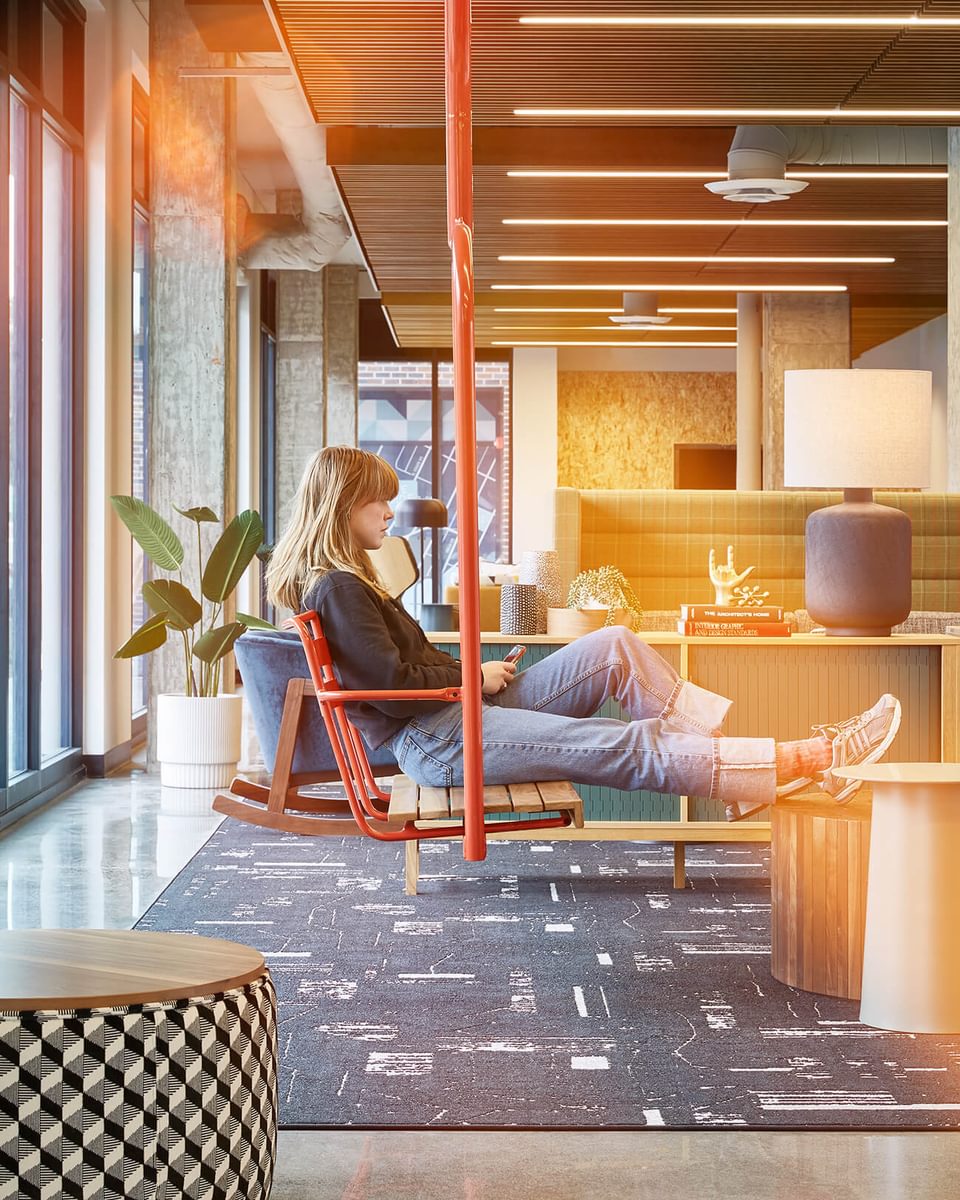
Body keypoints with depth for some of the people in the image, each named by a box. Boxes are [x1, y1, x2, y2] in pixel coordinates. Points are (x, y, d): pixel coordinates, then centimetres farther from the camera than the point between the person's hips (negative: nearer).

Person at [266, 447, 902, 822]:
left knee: (617, 647, 1)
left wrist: (474, 673, 8)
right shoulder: (337, 590, -15)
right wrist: (474, 675, -7)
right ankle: (807, 761, -20)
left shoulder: (345, 580, 18)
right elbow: (395, 687, -22)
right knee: (628, 746, -20)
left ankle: (743, 776, -3)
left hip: (461, 709, 11)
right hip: (437, 742, -11)